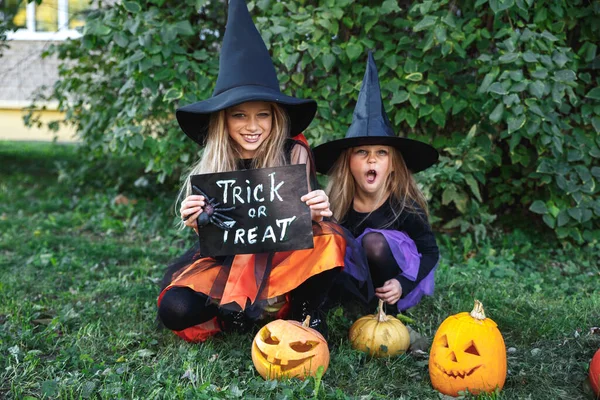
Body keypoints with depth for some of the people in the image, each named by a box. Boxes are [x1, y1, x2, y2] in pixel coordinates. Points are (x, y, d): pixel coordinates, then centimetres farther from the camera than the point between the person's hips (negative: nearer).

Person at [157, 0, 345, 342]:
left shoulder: (294, 153, -12)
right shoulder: (210, 166, -5)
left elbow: (310, 218, -10)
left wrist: (317, 216, -34)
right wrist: (199, 226, -26)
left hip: (286, 259, -2)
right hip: (229, 263, 2)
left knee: (328, 238, -32)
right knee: (175, 310, -24)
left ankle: (307, 313, -8)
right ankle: (239, 310, 2)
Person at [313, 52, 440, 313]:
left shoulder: (405, 204, -17)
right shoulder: (336, 203, -12)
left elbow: (430, 251, -9)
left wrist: (403, 284, -25)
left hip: (394, 282, -2)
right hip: (361, 281, 3)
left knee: (374, 242, -31)